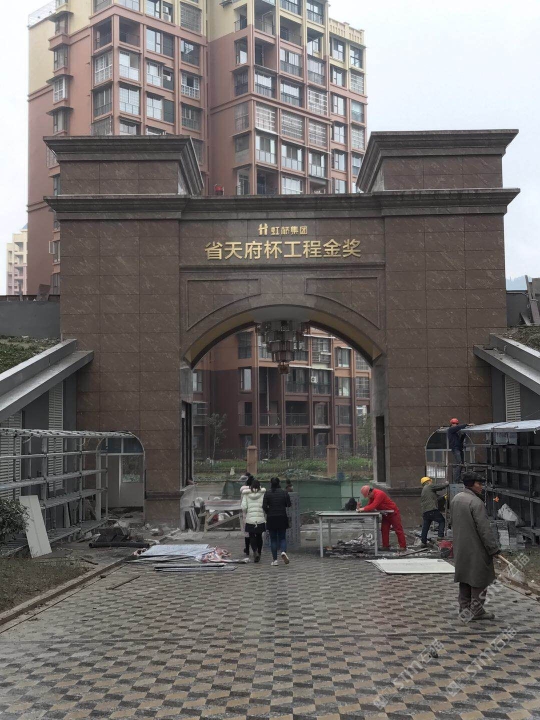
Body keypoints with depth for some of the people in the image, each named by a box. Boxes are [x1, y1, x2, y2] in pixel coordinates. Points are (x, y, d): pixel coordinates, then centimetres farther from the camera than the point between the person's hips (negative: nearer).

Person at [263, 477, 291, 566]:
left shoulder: (267, 493, -6)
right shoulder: (284, 493, -2)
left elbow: (264, 506, -10)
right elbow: (289, 504, 2)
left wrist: (268, 512, 9)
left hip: (271, 518, -1)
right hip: (282, 518, 1)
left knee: (273, 539, 7)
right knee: (282, 538, 11)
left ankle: (275, 560, 6)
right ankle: (283, 551, -17)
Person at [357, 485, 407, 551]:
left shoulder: (379, 494, -30)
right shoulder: (372, 495, 0)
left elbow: (373, 506, -36)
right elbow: (369, 505, -1)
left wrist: (363, 509, -30)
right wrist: (361, 507, -16)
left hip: (393, 512, -9)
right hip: (385, 514, 9)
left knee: (398, 530, -4)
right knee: (384, 530, 5)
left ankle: (403, 546, -2)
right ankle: (385, 546, 9)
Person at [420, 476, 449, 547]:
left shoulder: (423, 491, 26)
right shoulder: (430, 486, 1)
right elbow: (441, 487, -4)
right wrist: (446, 483, 18)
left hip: (425, 511, 8)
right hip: (432, 510, -8)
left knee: (425, 527, 11)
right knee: (442, 521, 7)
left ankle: (423, 542, 13)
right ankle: (441, 536, -2)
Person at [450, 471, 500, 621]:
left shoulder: (456, 499, 8)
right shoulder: (476, 502, -20)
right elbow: (484, 529, -21)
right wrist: (494, 548, -16)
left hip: (460, 548, 9)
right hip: (476, 549, -9)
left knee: (464, 578, 16)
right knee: (479, 579, 2)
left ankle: (464, 609, 22)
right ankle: (476, 610, 6)